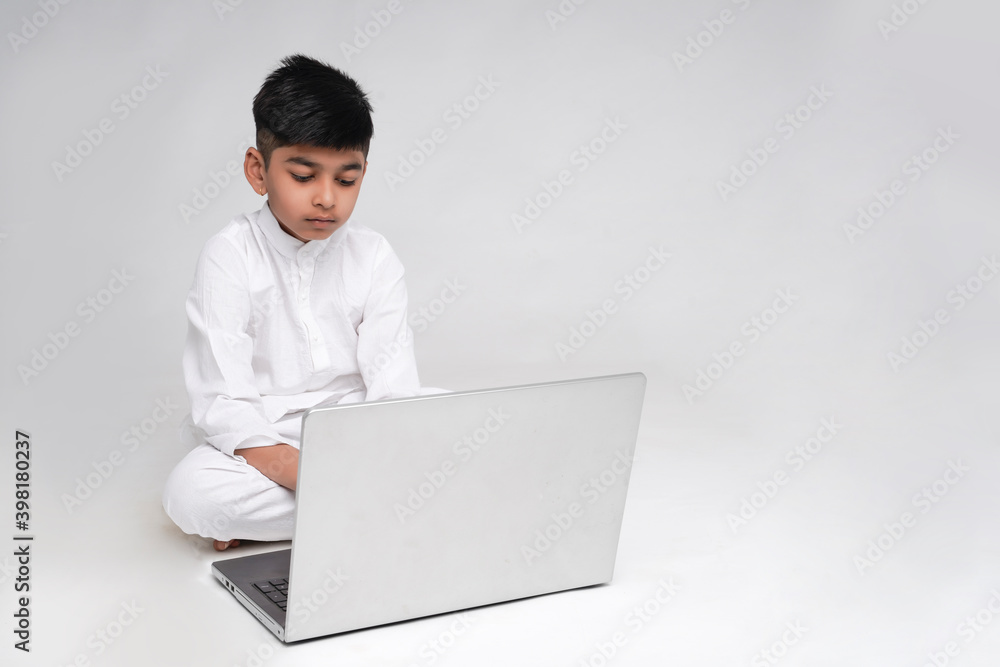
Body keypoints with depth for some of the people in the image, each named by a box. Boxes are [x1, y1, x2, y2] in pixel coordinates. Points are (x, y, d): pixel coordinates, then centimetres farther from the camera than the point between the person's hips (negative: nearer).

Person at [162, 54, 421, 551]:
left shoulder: (374, 257, 1)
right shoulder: (229, 257, -9)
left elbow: (394, 387, -7)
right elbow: (222, 405, -17)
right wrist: (302, 472, -31)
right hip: (261, 445, -3)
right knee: (189, 490, -33)